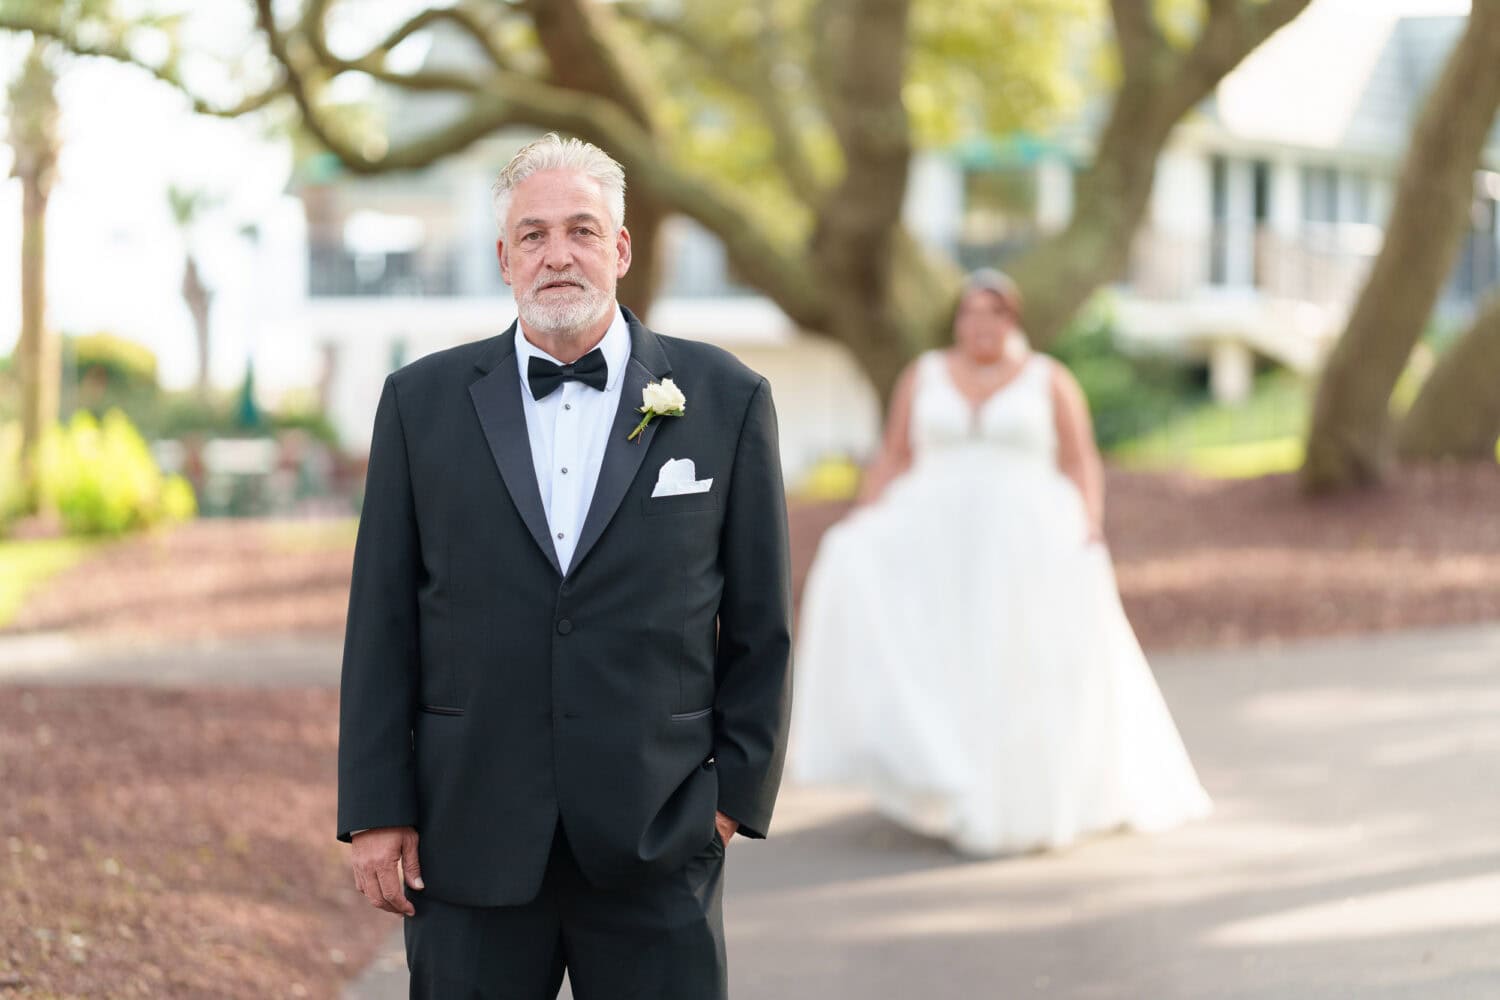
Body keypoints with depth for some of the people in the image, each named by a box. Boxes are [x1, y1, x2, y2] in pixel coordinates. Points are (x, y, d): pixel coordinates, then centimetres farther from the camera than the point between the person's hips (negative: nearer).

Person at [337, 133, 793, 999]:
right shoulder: (424, 401, 6)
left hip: (657, 847, -1)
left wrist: (737, 793, 0)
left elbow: (761, 626, 5)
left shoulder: (724, 400, 3)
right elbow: (382, 622, 5)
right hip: (471, 842, 1)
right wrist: (377, 811, 0)